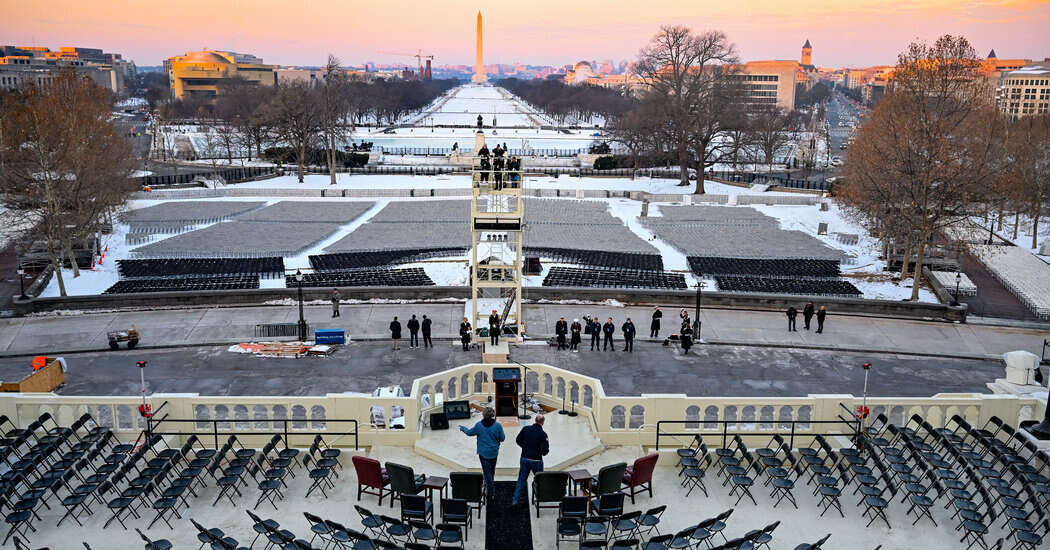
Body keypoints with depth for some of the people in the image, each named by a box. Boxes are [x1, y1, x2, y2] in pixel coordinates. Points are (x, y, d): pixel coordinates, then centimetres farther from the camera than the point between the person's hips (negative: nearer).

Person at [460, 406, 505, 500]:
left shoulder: (479, 425, -13)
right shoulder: (497, 425, -14)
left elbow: (470, 433, 3)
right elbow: (502, 438, -6)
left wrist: (463, 428, 23)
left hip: (483, 453, -1)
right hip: (494, 452, 1)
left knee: (487, 472, 5)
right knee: (491, 471, 21)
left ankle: (490, 493, 2)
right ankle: (490, 488, 37)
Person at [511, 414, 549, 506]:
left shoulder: (526, 429, -5)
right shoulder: (543, 434, -17)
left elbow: (518, 440, 5)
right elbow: (544, 451, -20)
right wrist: (547, 449, 2)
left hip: (524, 458, 4)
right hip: (536, 461, -4)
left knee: (521, 479, 11)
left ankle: (515, 500, 6)